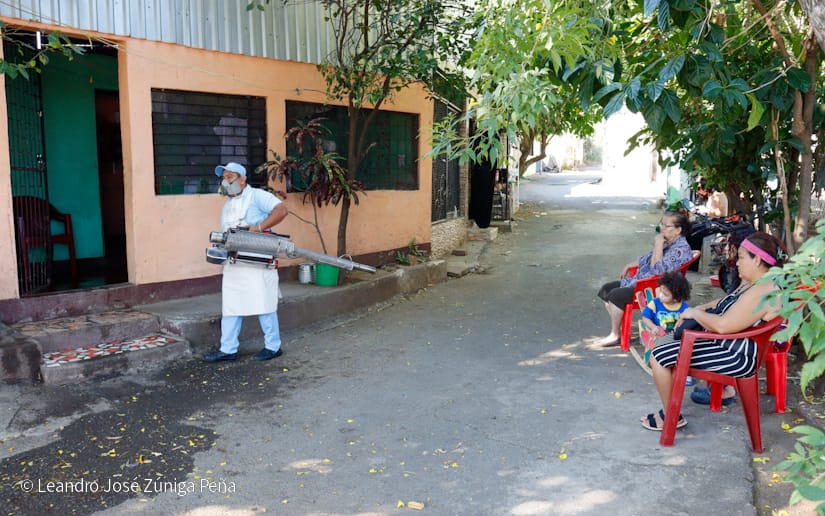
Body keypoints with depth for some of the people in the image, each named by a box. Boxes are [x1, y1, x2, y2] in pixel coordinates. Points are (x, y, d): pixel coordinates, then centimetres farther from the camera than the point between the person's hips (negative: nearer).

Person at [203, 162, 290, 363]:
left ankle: (273, 347, 12)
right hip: (233, 265, 8)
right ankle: (228, 349, 16)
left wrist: (259, 227, -27)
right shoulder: (228, 205, 20)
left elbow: (281, 210, -20)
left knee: (263, 305, 0)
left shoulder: (257, 196, -6)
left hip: (257, 263, -8)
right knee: (230, 307, 9)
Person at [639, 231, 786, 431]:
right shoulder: (752, 282, 7)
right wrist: (698, 309, 5)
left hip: (737, 357, -11)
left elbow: (723, 325, -31)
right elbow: (725, 303, 21)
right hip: (726, 343, 11)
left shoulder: (764, 292, -26)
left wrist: (695, 313, -14)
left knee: (658, 356, -11)